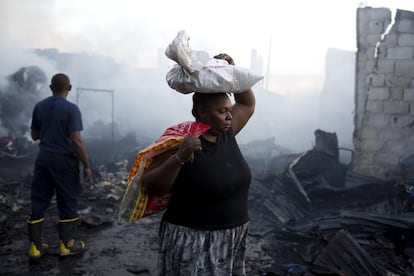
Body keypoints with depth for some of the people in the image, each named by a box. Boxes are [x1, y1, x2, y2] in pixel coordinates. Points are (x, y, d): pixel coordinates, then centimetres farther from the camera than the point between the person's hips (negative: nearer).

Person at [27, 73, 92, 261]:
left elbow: (34, 136, 11)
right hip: (64, 160, -5)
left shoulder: (39, 106, 3)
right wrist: (86, 166, -12)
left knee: (39, 202, 10)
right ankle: (66, 245, 17)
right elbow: (76, 141, -19)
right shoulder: (71, 109, -14)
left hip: (43, 158, 5)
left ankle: (34, 247, 16)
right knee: (67, 202, 8)